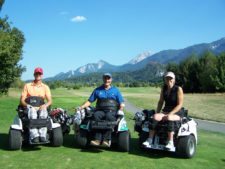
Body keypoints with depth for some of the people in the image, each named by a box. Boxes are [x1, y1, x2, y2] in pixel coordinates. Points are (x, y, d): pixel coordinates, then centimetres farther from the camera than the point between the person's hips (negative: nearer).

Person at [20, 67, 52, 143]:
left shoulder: (45, 87, 12)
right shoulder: (27, 86, 9)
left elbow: (49, 101, 4)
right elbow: (22, 100, 4)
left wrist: (45, 105, -19)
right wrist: (28, 106, -16)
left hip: (41, 108, 1)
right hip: (30, 108, -1)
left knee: (43, 114, -36)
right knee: (32, 114, -38)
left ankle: (42, 136, -40)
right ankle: (34, 136, -44)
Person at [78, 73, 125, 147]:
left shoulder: (115, 90, 15)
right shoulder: (97, 90, 17)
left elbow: (121, 103, 12)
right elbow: (89, 101, 14)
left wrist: (120, 110, -8)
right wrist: (81, 107, 0)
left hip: (112, 111, -1)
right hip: (100, 111, 1)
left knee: (109, 116, -37)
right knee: (96, 115, -34)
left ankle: (106, 139, -38)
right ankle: (97, 139, -38)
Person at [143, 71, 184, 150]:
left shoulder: (178, 89, -7)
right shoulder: (164, 88, 7)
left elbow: (180, 104, -11)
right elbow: (160, 102, 14)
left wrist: (170, 114, -21)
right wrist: (157, 112, 0)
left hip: (176, 113, -4)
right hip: (165, 111, 4)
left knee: (169, 118, -38)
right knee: (155, 117, -27)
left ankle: (170, 143, -35)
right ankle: (149, 140, -30)